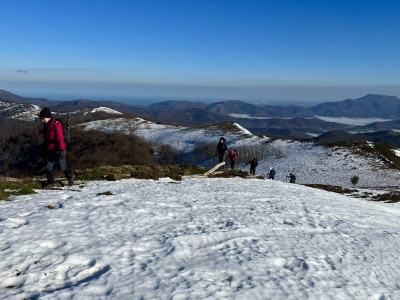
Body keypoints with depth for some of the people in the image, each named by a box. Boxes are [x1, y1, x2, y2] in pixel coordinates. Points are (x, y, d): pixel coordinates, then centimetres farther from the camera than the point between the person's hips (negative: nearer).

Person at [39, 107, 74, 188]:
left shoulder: (56, 124, -18)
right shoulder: (45, 125, 8)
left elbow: (60, 138, -20)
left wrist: (61, 150, -21)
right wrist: (44, 148, 20)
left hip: (58, 150, -7)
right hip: (50, 150, 7)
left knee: (63, 167, 2)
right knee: (48, 167, 5)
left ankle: (70, 176, 30)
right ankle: (50, 182, 20)